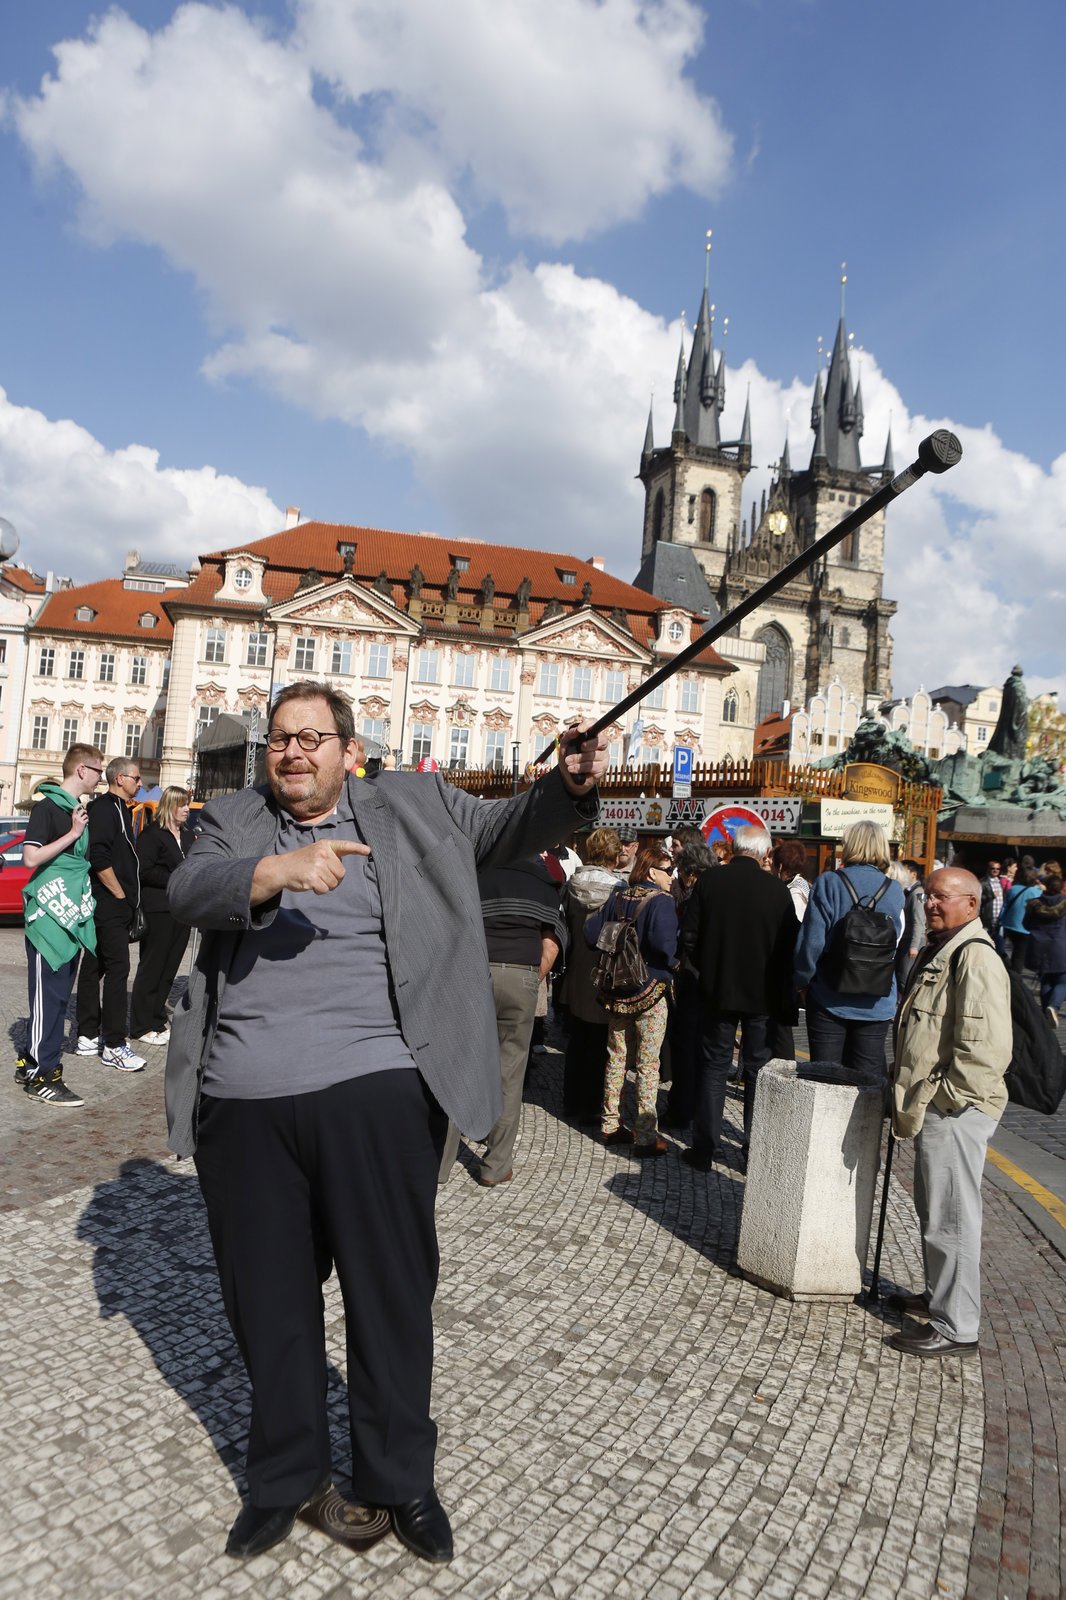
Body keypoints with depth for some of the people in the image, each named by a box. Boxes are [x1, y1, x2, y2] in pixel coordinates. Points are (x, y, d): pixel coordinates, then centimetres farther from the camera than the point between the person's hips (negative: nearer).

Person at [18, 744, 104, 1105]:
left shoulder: (78, 808, 15)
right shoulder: (47, 807, -10)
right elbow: (31, 857, -20)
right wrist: (73, 833, -17)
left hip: (72, 917, 8)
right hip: (49, 917, -8)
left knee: (59, 994, 12)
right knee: (47, 996, -5)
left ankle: (32, 1063, 22)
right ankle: (41, 1076, 1)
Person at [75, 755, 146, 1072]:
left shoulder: (118, 809, 18)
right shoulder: (104, 808, -12)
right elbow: (100, 859, -22)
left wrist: (128, 897, 17)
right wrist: (120, 894, -16)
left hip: (112, 906, 10)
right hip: (110, 905, -10)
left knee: (94, 966, 13)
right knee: (118, 969, -9)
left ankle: (88, 1036, 21)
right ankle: (114, 1046, -6)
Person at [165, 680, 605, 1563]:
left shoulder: (413, 805, 9)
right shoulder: (234, 819, 11)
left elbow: (510, 827, 8)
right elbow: (188, 890, -6)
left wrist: (569, 783, -12)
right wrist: (274, 872, -26)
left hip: (376, 1095, -1)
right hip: (243, 1105, 2)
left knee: (392, 1291, 10)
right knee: (268, 1298, 16)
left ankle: (401, 1479, 34)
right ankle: (285, 1475, 40)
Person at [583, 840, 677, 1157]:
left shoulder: (618, 897, 3)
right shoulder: (661, 901, -15)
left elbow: (591, 933, 1)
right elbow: (664, 943, -29)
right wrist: (673, 964, -10)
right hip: (649, 993, -6)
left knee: (616, 1059, 16)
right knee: (648, 1066, 2)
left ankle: (611, 1125, 25)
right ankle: (646, 1137, 7)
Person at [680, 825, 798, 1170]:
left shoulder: (708, 881, -8)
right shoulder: (776, 889, -10)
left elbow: (689, 937, -6)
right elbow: (789, 944, -6)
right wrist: (784, 996, 4)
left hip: (718, 990, 1)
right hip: (764, 994, -1)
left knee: (714, 1067, 11)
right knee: (759, 1070, 11)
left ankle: (704, 1149, 14)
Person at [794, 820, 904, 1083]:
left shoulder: (828, 884, -10)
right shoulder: (894, 891, -1)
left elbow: (811, 941, -11)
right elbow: (899, 946, 6)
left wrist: (802, 981, 4)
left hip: (829, 1000, -2)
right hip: (876, 1005, 2)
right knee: (867, 1080, 10)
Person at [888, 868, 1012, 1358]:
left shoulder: (976, 958, -19)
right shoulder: (939, 951, 13)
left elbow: (987, 1050, -25)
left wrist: (945, 1098, -19)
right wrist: (908, 1092, 19)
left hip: (954, 1113, -10)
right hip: (932, 1109, 10)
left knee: (951, 1218, 0)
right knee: (933, 1210, 22)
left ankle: (955, 1327, 13)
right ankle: (938, 1296, 38)